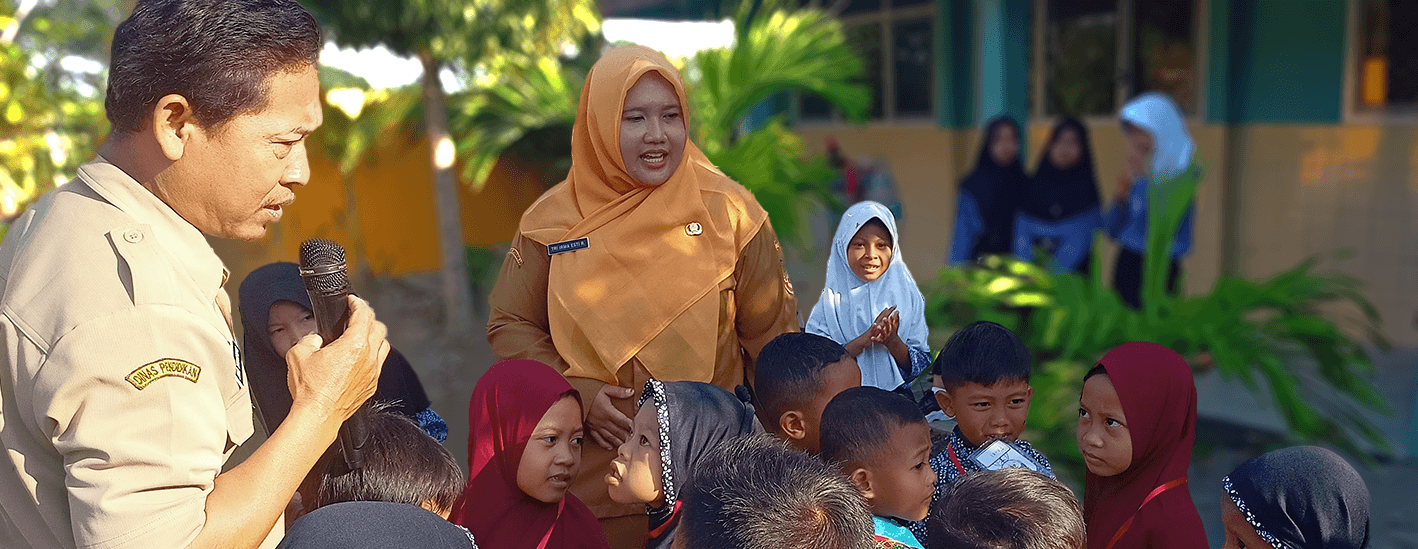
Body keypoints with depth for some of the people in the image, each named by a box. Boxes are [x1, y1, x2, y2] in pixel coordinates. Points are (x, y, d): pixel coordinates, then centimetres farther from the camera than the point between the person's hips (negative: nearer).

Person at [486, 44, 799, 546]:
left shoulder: (730, 212, -5)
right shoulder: (553, 221, -4)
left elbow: (771, 332, 1)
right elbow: (509, 324, 4)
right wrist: (576, 393, -11)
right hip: (593, 472, 1)